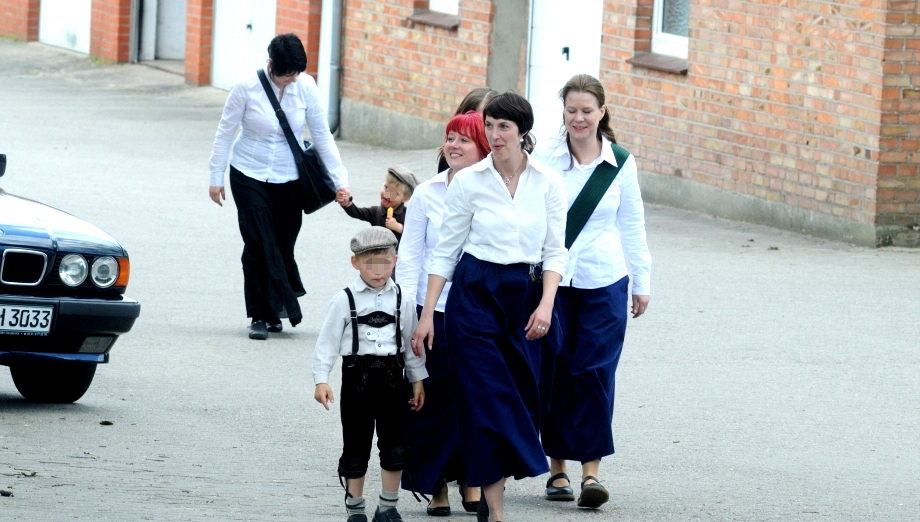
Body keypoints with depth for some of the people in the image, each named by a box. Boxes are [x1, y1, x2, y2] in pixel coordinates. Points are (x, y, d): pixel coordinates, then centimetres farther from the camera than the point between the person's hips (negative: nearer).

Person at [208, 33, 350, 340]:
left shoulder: (306, 87, -7)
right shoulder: (248, 88, -13)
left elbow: (322, 136, 0)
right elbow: (225, 132, -3)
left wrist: (339, 180, -4)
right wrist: (216, 178, -1)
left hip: (289, 179, 2)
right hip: (249, 176, -2)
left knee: (284, 245, 4)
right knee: (260, 245, -8)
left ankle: (276, 309, 23)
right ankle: (261, 316, -1)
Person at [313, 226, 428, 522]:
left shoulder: (402, 300, 5)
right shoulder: (345, 300, -4)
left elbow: (412, 342, 12)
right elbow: (327, 342, -4)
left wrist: (418, 381, 12)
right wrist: (321, 380, -12)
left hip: (391, 375, 2)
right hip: (357, 373, -2)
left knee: (395, 447, 4)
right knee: (356, 445, 3)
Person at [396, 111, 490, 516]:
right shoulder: (426, 195, 4)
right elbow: (409, 256, 5)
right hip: (435, 311, 0)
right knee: (436, 398, 0)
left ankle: (471, 482, 16)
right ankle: (437, 487, 10)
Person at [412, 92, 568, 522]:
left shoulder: (548, 184, 2)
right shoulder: (468, 181, -2)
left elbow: (555, 251, 4)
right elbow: (445, 250, 2)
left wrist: (546, 304, -11)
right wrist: (427, 314, -1)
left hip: (525, 297, 2)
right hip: (475, 295, -2)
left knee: (522, 398, 4)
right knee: (487, 399, -8)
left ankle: (490, 487, 23)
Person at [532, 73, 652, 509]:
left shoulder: (621, 163, 3)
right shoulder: (545, 158, -1)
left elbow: (632, 224, 11)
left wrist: (642, 283, 13)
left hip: (604, 281, 0)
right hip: (551, 279, 0)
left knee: (595, 371, -6)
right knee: (555, 372, 2)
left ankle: (591, 469, -3)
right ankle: (557, 469, 12)